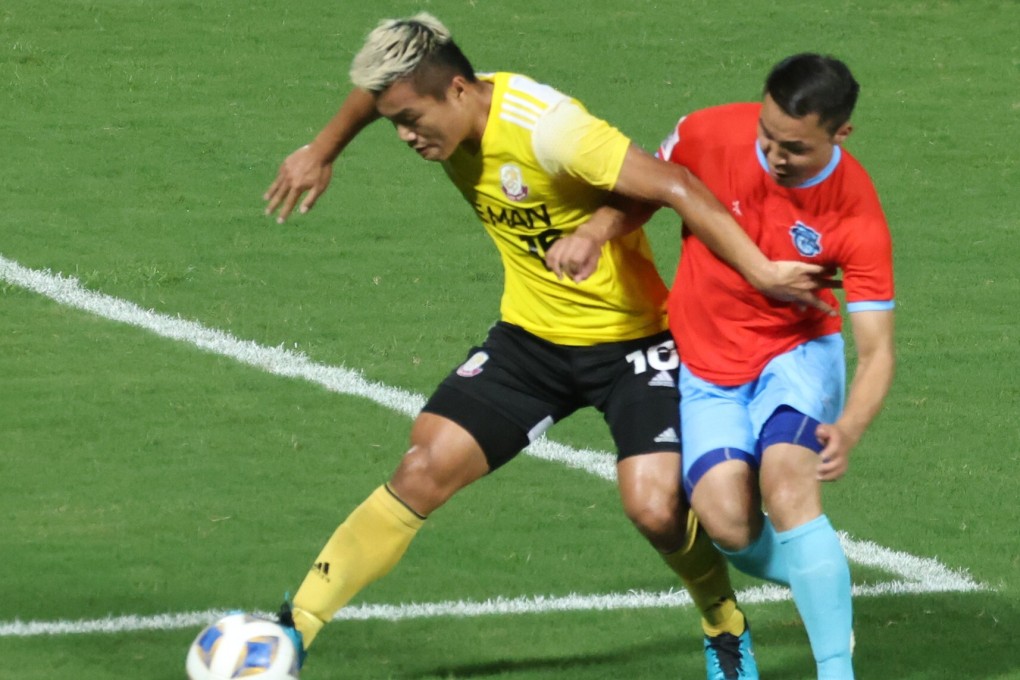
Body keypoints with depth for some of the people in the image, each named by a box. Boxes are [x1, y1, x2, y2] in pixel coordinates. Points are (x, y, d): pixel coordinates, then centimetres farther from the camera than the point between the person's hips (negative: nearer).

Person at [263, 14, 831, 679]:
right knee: (422, 473, -7)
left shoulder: (547, 129, -30)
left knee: (656, 510, -19)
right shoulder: (441, 105, -7)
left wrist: (761, 273, -38)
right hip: (531, 336, 6)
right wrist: (323, 151, 26)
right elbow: (376, 88, 18)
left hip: (631, 337, -6)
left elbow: (676, 188, -34)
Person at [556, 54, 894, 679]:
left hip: (796, 353, -2)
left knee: (787, 481, -31)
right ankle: (827, 588, 13)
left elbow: (877, 352, -20)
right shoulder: (709, 135, -17)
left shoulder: (858, 217, -22)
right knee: (727, 521, -19)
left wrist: (848, 432, -39)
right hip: (708, 369, 2)